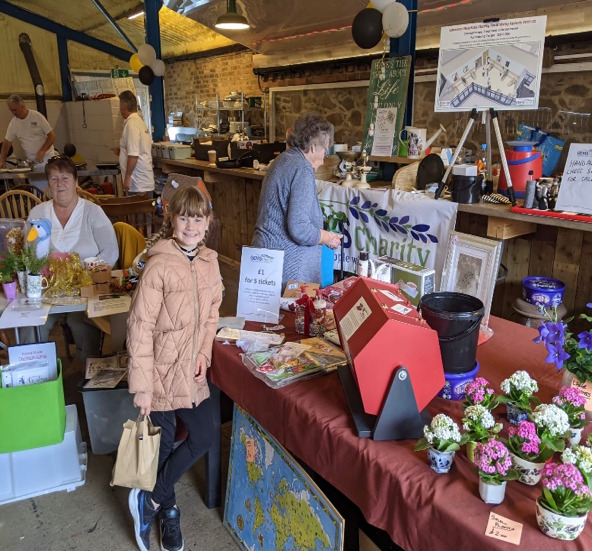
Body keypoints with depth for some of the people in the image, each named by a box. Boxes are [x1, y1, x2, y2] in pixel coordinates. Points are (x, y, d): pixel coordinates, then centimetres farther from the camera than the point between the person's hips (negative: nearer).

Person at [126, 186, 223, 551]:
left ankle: (151, 500, 29)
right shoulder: (159, 266, -20)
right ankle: (168, 511, 38)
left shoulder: (209, 262, 0)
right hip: (162, 371, -6)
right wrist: (142, 386, -17)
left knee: (205, 438, 9)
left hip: (192, 371, 6)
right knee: (163, 445, 10)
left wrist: (204, 352, -1)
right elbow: (140, 327, -18)